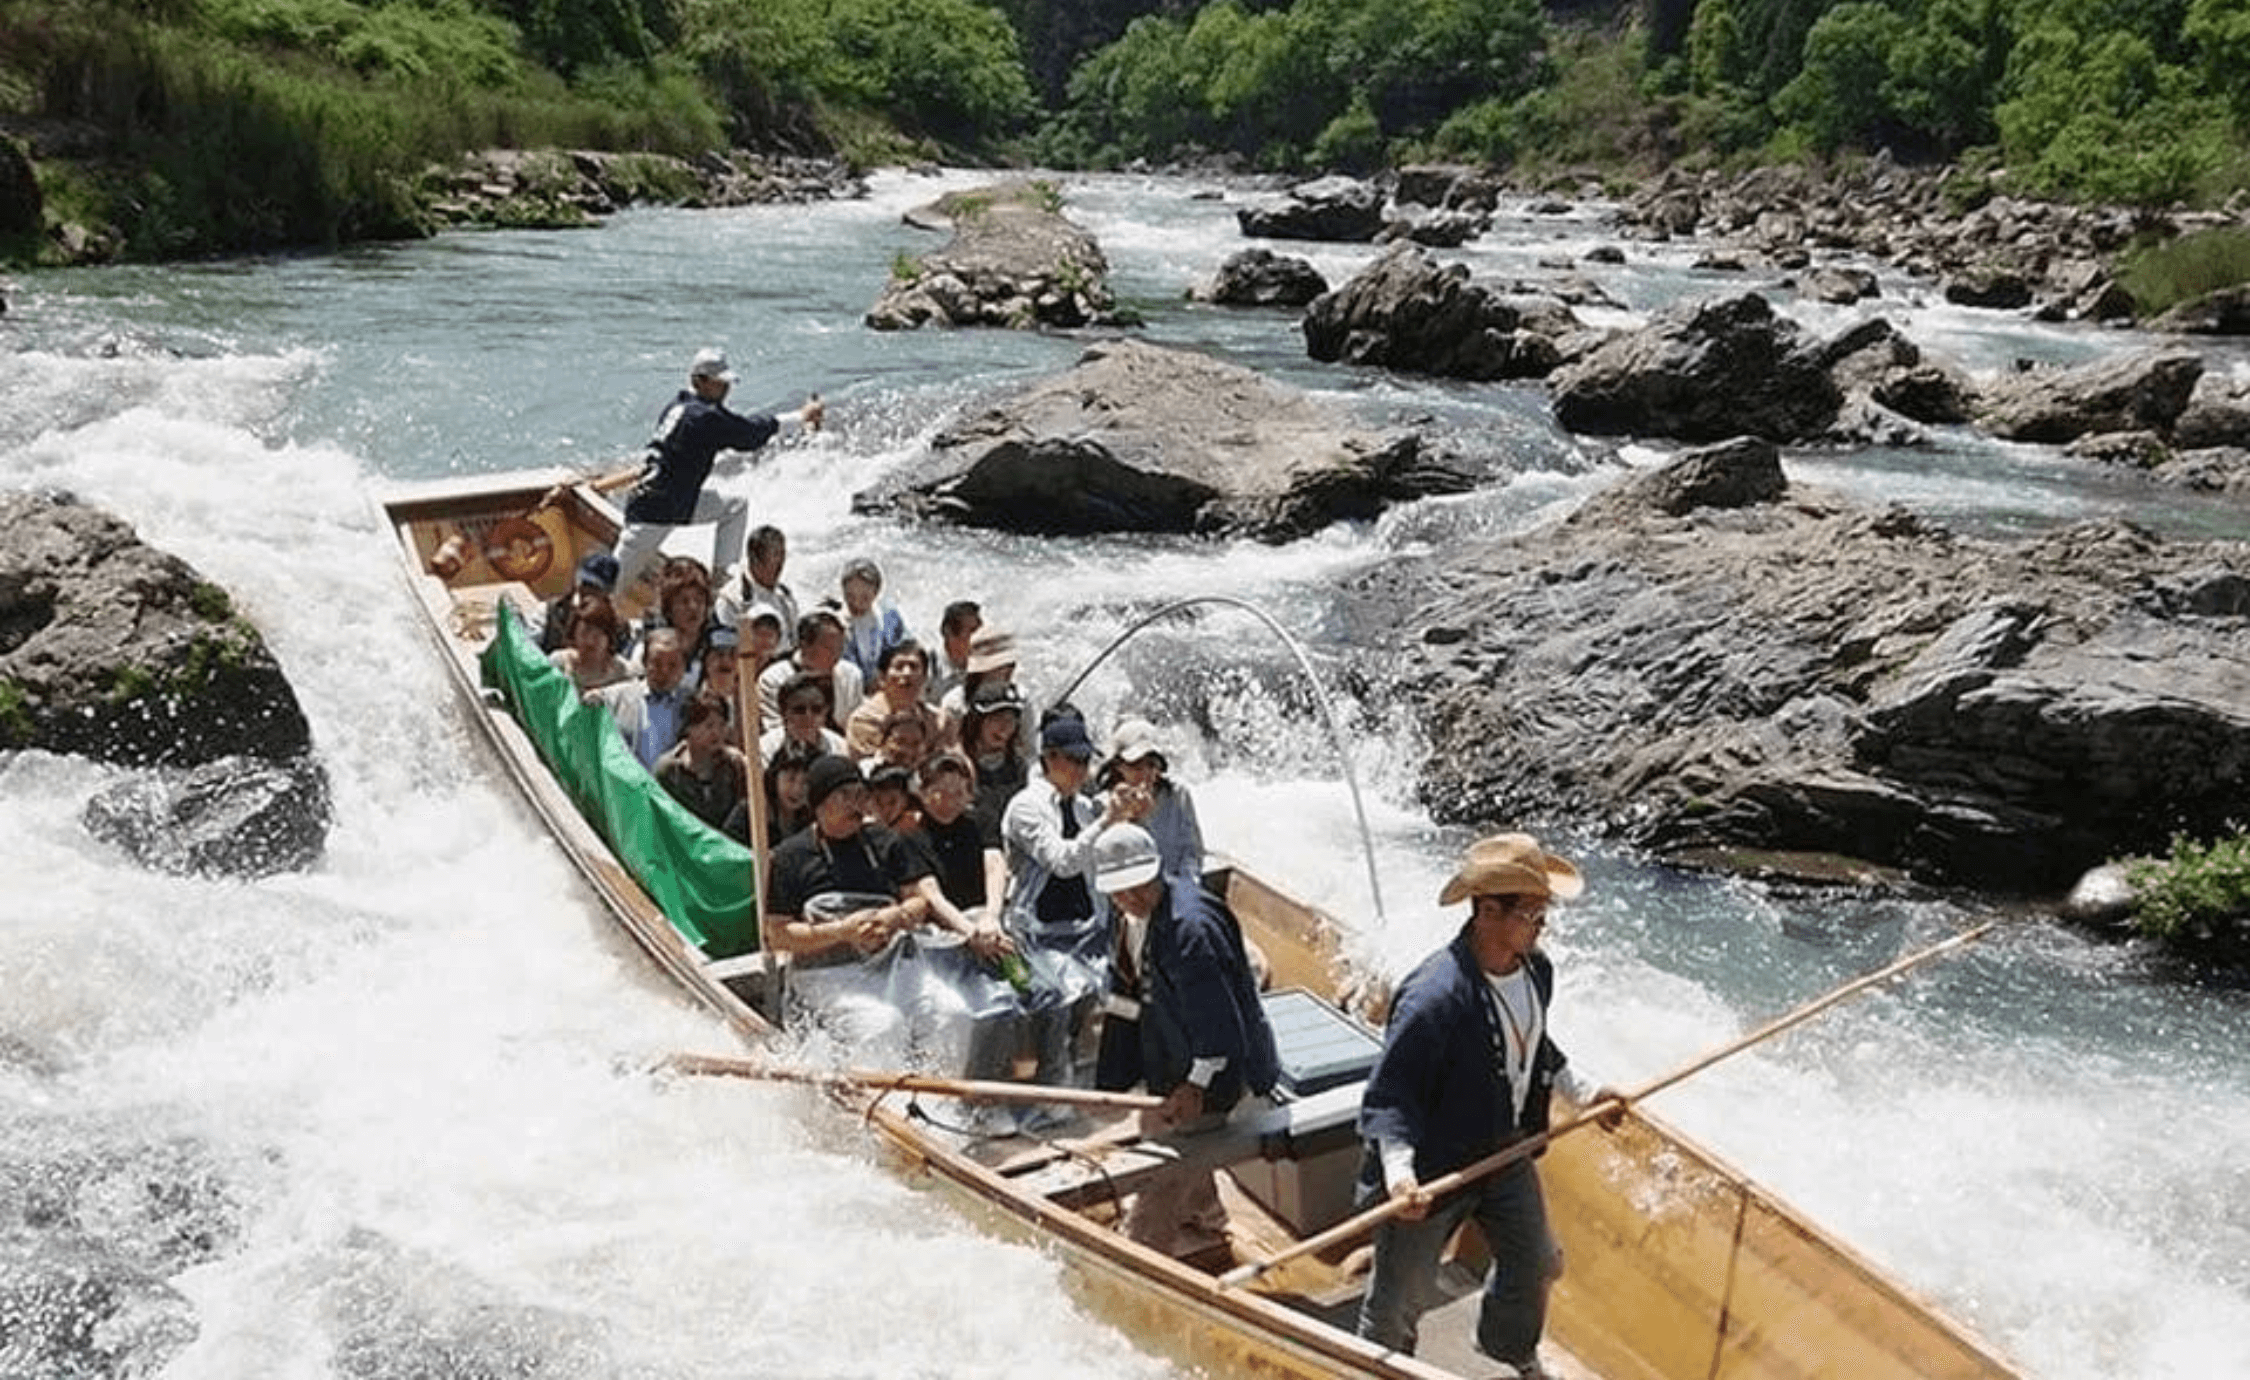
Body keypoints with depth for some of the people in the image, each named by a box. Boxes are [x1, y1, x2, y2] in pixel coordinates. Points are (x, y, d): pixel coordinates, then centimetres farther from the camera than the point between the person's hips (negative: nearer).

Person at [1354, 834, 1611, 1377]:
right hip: (1432, 1169, -8)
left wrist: (1582, 1092, 18)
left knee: (1535, 1264, 27)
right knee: (1401, 1299, 8)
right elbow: (1388, 1096, -28)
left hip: (1505, 1152, 8)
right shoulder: (1434, 996, -33)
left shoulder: (1536, 970, -7)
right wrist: (1398, 1170, -39)